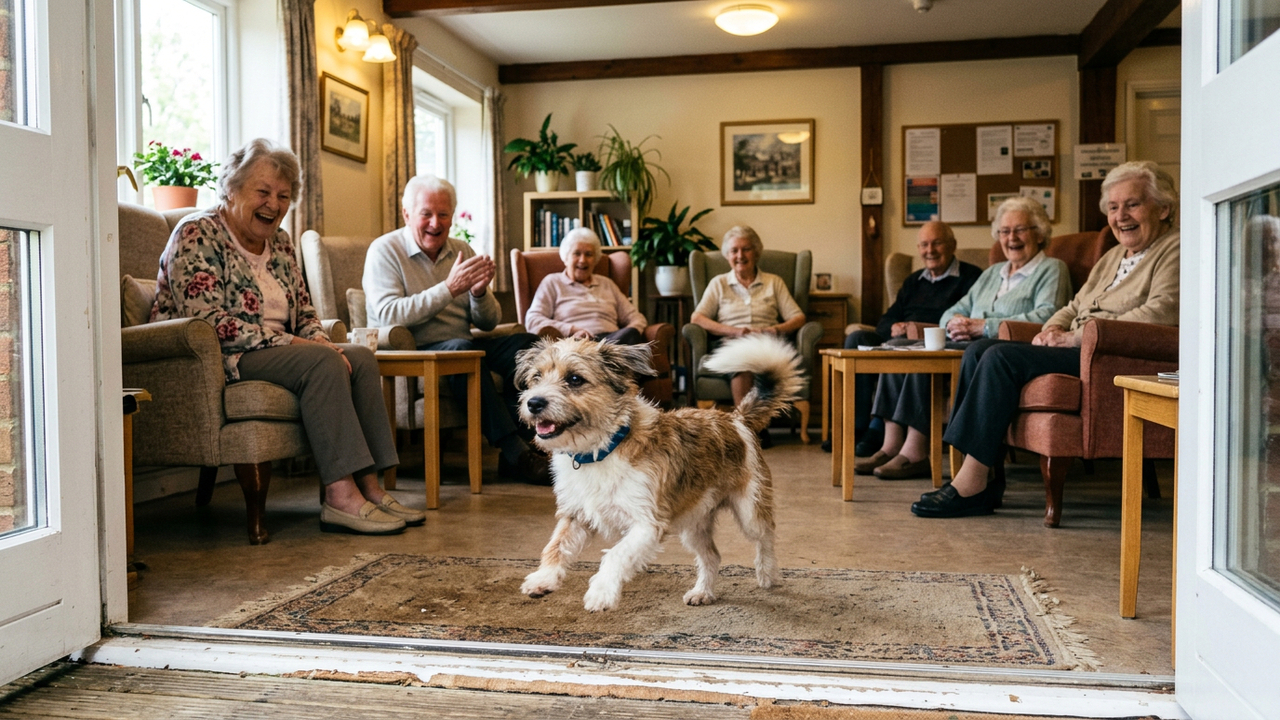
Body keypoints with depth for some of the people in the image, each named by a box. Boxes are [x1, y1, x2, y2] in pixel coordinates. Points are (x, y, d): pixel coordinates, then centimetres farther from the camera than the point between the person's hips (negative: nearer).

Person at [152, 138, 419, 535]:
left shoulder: (279, 242, 15)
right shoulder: (197, 234, -10)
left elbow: (304, 312, 17)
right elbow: (208, 320, -21)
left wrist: (320, 340, -7)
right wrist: (286, 342, -24)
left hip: (275, 351, 8)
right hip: (216, 359, -8)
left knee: (360, 357, -12)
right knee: (321, 362, -28)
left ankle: (369, 487, -18)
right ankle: (340, 496, -32)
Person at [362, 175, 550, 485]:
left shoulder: (462, 251, 13)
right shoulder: (385, 250, -3)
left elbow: (489, 323, 10)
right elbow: (386, 314, -20)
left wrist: (479, 292, -13)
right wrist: (449, 288, -24)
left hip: (463, 346, 6)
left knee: (527, 343, -15)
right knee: (462, 349, -35)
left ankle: (518, 441, -19)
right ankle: (516, 453, -31)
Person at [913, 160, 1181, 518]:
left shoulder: (1177, 252, -2)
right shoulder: (1113, 256, 26)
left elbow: (1160, 313, -18)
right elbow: (1074, 307, 27)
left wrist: (1075, 336, -18)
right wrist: (1050, 331, 1)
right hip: (1078, 351, 9)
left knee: (1002, 357, -25)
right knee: (980, 349, -9)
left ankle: (971, 484, -23)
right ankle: (976, 479, -15)